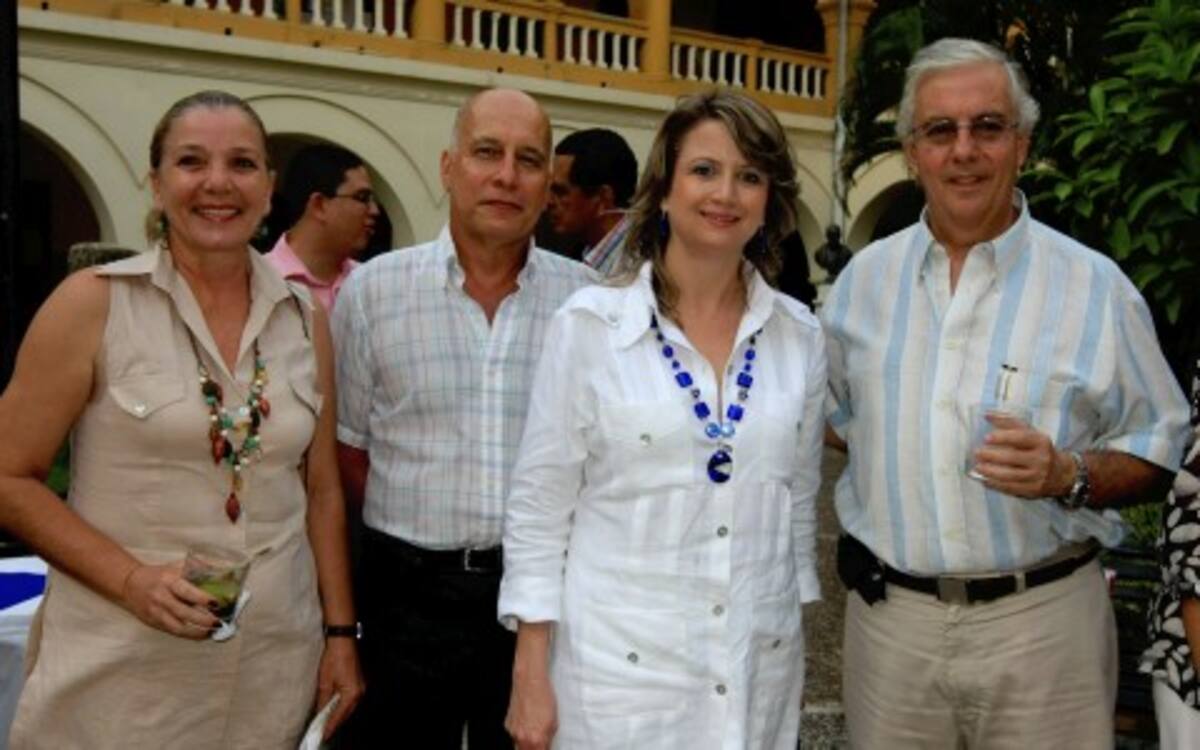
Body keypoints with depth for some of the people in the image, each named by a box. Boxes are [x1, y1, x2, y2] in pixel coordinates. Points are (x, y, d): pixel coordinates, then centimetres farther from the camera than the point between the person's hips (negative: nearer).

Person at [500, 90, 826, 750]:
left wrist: (792, 632, 12)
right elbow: (539, 505, -6)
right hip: (617, 663, -3)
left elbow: (798, 502, 10)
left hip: (761, 665, 3)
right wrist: (530, 674, -7)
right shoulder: (588, 325, -8)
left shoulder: (800, 336, 2)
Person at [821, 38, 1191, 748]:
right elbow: (832, 413, 18)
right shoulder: (864, 278, 5)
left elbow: (1159, 447, -2)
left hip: (1042, 619, -2)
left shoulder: (1095, 286, -5)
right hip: (889, 616, 3)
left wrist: (1069, 475, -19)